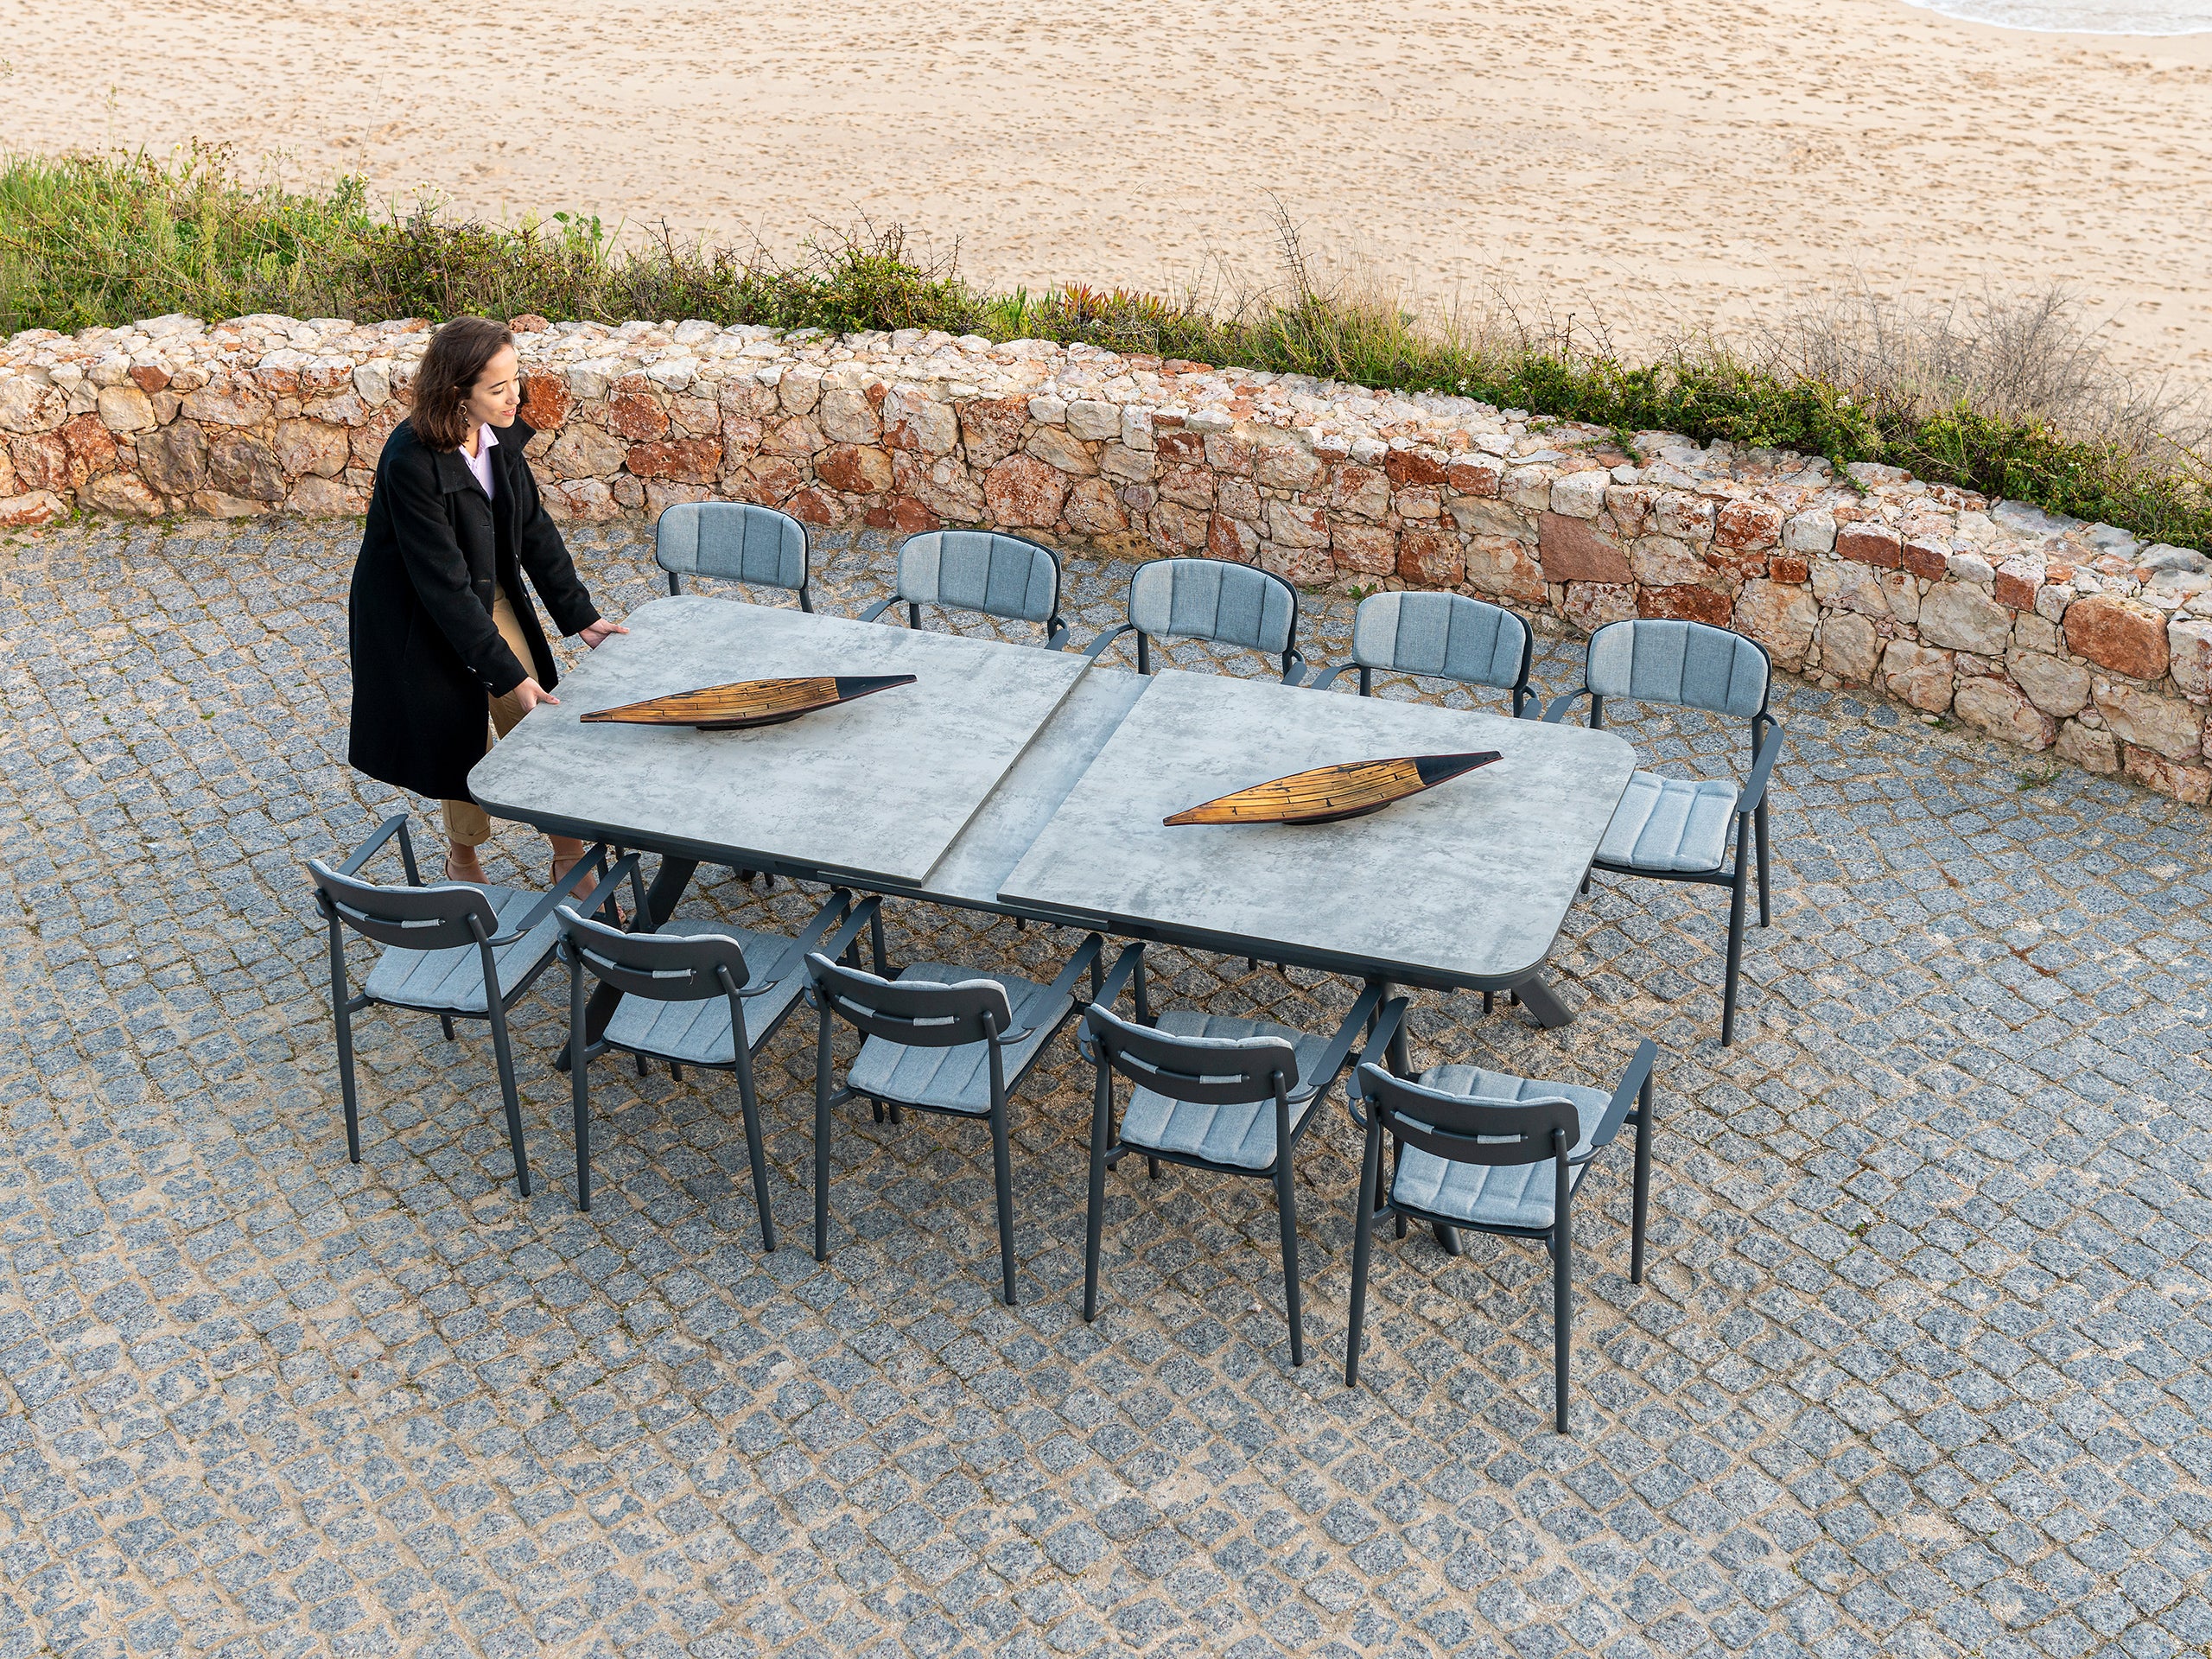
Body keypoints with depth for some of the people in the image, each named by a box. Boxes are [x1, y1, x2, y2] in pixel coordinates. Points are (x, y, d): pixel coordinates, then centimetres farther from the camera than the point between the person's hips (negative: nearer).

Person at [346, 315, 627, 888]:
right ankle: (462, 859, 34)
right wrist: (507, 672, -27)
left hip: (491, 599, 6)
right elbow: (443, 583, -30)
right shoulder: (410, 463, -32)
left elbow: (533, 526, 1)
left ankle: (570, 860, 17)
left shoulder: (500, 433, -11)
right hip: (421, 621, -6)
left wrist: (579, 614, -2)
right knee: (462, 745, 8)